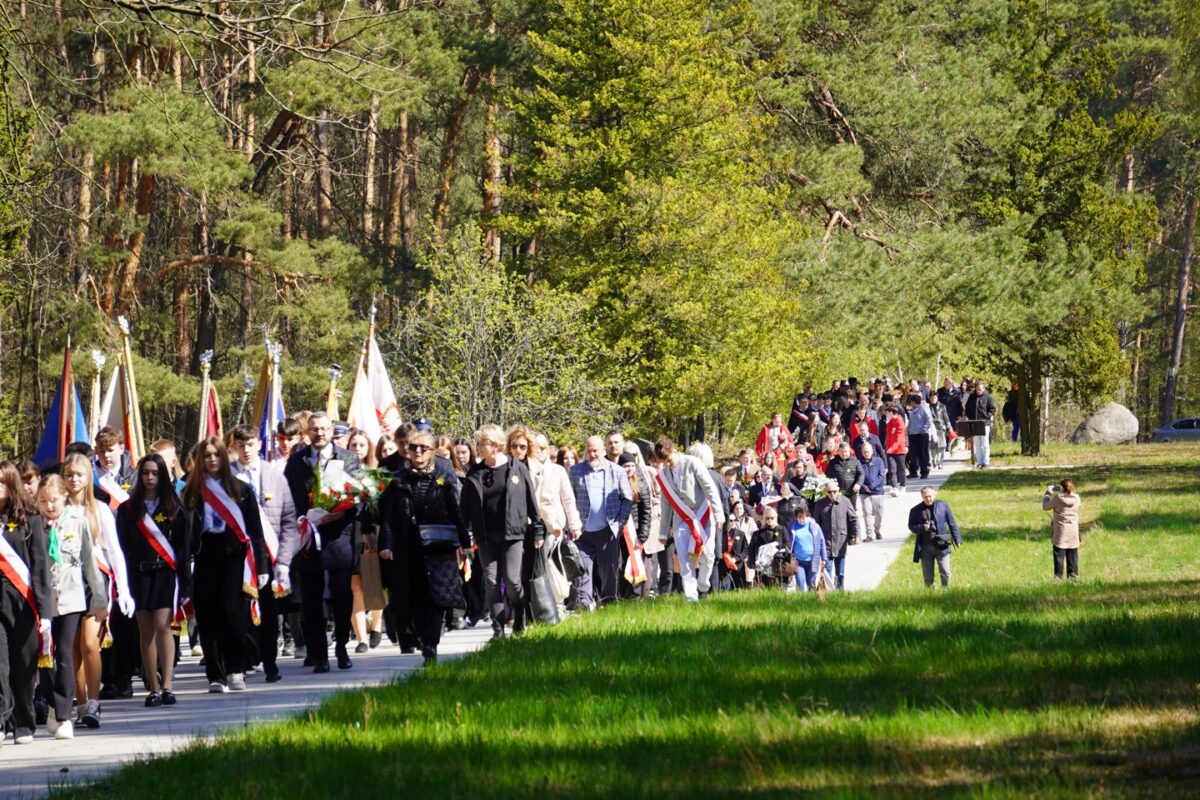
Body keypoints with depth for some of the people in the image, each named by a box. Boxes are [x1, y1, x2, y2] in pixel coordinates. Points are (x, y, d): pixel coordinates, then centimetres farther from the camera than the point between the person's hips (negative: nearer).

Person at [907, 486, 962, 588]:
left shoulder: (943, 506, 3)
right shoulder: (916, 510, 1)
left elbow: (952, 524, 7)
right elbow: (911, 526, 5)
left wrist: (957, 539, 5)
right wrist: (922, 528, -14)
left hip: (942, 545, -1)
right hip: (925, 548, 1)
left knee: (945, 572, -4)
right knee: (928, 576, 5)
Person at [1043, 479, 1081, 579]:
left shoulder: (1057, 498, -15)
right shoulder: (1076, 498, -5)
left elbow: (1045, 507, -2)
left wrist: (1048, 493, 13)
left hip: (1060, 533, -3)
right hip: (1073, 534, 3)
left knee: (1059, 556, 2)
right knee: (1072, 557, 11)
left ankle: (1058, 577, 0)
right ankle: (1073, 576, 12)